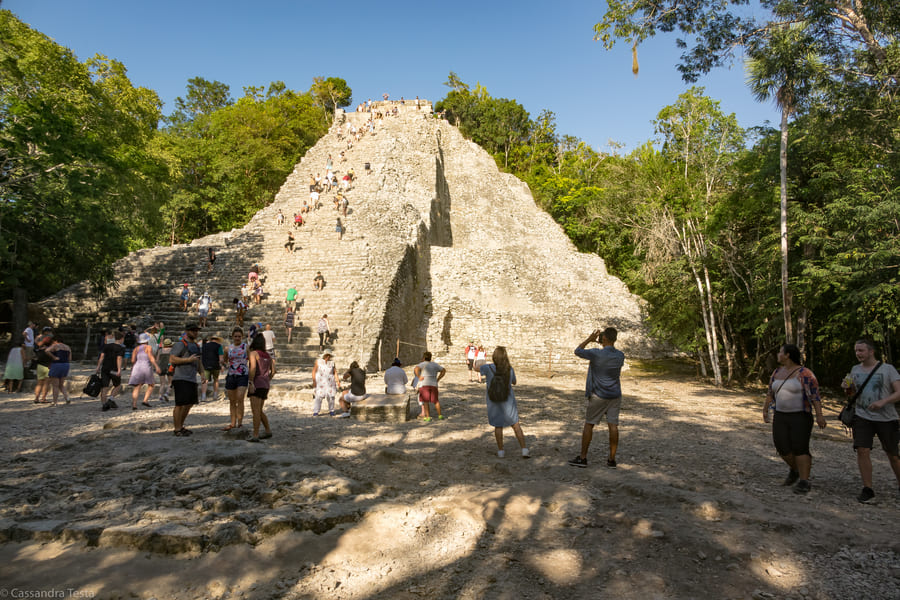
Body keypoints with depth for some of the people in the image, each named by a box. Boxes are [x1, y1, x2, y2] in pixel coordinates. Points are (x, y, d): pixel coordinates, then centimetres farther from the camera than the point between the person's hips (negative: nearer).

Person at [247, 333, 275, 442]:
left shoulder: (253, 353, -4)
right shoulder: (268, 355, 16)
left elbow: (253, 368, -19)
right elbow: (273, 371, 15)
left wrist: (250, 382, -19)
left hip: (257, 384, -7)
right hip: (265, 385, 8)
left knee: (256, 410, -9)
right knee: (259, 410, 18)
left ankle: (255, 435, -11)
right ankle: (268, 431, 22)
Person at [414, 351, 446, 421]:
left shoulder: (422, 364, -1)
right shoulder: (435, 364, 13)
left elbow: (416, 369, -20)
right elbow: (444, 370, 14)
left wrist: (419, 377, -10)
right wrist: (437, 379, 12)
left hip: (424, 384, -4)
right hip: (433, 384, 4)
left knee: (425, 401, 1)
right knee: (435, 400, 15)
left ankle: (428, 417, -4)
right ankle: (440, 415, 18)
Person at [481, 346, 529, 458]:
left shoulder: (488, 368, -17)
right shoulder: (510, 369, -12)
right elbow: (514, 382, 6)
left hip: (494, 401, 0)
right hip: (508, 400, 0)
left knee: (498, 426, 14)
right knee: (515, 424, 10)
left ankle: (501, 451, 20)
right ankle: (524, 450, 8)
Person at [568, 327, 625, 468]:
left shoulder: (596, 354, -18)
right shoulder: (620, 356, -2)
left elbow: (577, 351, -3)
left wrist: (590, 339, 5)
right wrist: (603, 344, 18)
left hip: (598, 396, -4)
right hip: (615, 395, 4)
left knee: (589, 424, 6)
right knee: (613, 425, 6)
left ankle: (583, 458, 11)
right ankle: (611, 459, 11)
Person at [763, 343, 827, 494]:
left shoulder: (805, 374, -12)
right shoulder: (777, 372, 8)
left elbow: (815, 395, -17)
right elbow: (770, 392, 18)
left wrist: (819, 415, -25)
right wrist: (765, 409, 22)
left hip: (801, 417, -5)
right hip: (781, 417, 6)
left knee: (800, 449, -10)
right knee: (782, 448, -1)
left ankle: (804, 482, 0)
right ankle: (794, 468, 25)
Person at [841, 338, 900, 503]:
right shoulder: (855, 369, 7)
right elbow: (852, 392, 21)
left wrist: (883, 401, -27)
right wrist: (846, 387, -2)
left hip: (886, 418, -2)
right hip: (863, 417, 2)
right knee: (862, 451, -11)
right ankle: (868, 489, -3)